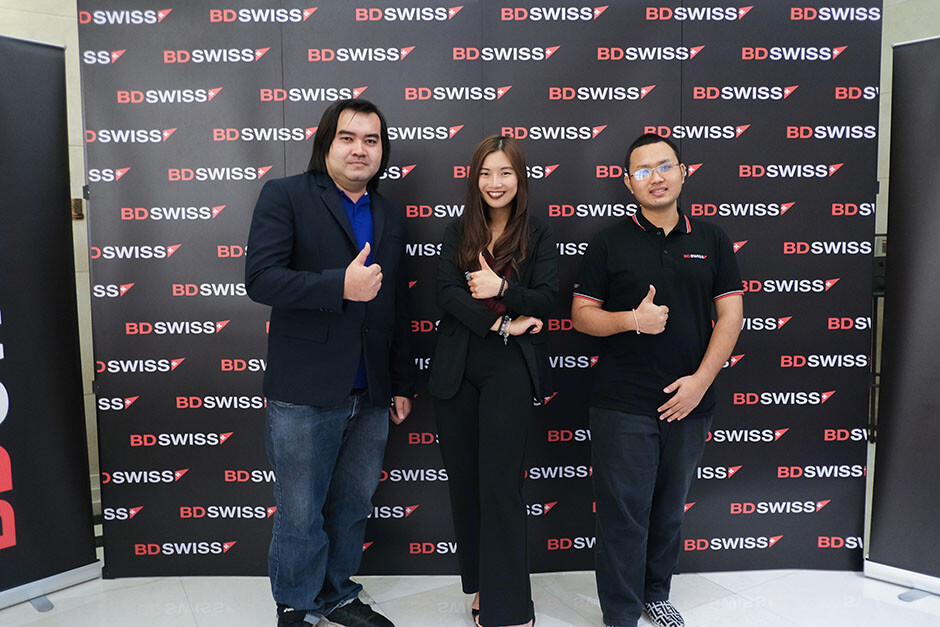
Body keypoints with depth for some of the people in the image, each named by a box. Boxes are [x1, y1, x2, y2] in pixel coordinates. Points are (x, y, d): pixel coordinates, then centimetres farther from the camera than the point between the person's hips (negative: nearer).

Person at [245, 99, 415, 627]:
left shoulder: (391, 217, 14)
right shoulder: (285, 197, -2)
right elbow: (261, 279, -14)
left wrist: (402, 384, 15)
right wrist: (339, 286, -23)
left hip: (370, 396, 5)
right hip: (304, 394, -5)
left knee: (353, 505, 17)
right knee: (300, 515, 7)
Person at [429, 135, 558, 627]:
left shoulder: (537, 235, 5)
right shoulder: (457, 234, 10)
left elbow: (546, 298, -4)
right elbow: (446, 294, -4)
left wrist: (501, 288, -20)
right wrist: (502, 323, -14)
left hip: (510, 369, -3)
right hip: (456, 369, 3)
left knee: (499, 484, -6)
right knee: (463, 479, 9)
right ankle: (478, 584, 27)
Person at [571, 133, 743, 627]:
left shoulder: (710, 241, 7)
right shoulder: (610, 243, 1)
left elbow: (730, 315, 4)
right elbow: (581, 314, 0)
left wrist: (700, 380, -7)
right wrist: (632, 319, -18)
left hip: (689, 401, 3)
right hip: (622, 405, -2)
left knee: (669, 509, 16)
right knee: (624, 513, 2)